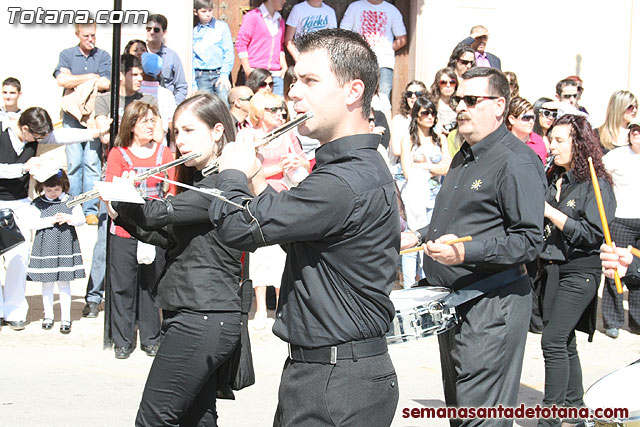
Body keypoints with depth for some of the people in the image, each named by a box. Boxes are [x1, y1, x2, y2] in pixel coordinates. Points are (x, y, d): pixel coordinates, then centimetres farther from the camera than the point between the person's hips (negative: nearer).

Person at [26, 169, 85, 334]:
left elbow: (81, 219, 0)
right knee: (47, 283, 9)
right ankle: (48, 316, 24)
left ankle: (65, 318, 10)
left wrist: (69, 218, -19)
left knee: (64, 283, 2)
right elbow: (33, 222, -8)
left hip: (66, 246, 0)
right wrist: (51, 220, -17)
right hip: (45, 247, 1)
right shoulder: (37, 204, 1)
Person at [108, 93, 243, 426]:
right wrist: (124, 215, 5)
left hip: (202, 320, -10)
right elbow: (168, 237, 20)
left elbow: (159, 213, -21)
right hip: (193, 316, 10)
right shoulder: (198, 180, 18)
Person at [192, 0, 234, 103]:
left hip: (220, 72, -1)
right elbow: (191, 59, 11)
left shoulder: (222, 26, 6)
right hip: (202, 76, 1)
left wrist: (224, 75, -6)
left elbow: (229, 53, 4)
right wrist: (193, 85, 4)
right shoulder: (194, 32, 9)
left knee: (224, 101, -15)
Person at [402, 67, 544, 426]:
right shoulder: (464, 157, 16)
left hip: (493, 306, -10)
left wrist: (466, 252, -30)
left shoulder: (517, 162, -15)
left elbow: (529, 241, -22)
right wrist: (419, 236, 19)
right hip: (453, 302, 10)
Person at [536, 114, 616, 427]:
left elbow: (593, 235, -17)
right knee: (564, 342, 13)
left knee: (553, 341, -13)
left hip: (579, 272, -7)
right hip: (551, 269, 7)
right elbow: (540, 226, 19)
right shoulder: (552, 180, 10)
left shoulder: (596, 184, -9)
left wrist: (550, 212, -19)